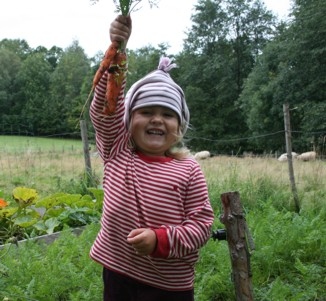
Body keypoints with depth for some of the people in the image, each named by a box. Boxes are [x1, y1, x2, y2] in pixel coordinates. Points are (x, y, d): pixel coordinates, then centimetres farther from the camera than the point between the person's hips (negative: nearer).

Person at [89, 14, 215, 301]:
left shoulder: (188, 170, -9)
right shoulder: (117, 153, -4)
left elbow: (202, 223, -8)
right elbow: (106, 107, -17)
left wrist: (161, 240, -24)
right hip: (118, 276, 2)